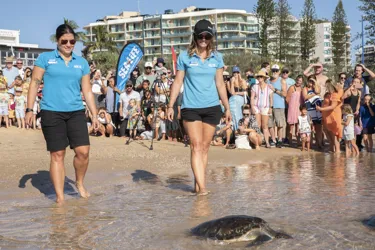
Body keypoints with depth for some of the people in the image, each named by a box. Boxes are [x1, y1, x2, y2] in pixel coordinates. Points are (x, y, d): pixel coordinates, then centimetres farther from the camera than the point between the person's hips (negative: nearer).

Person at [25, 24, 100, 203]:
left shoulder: (82, 63, 11)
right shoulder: (45, 58, 4)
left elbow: (87, 90, 12)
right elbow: (35, 83, 2)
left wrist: (95, 115, 8)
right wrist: (29, 109, -5)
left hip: (76, 112, 2)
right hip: (51, 113, -2)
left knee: (83, 151, -7)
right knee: (57, 154, 0)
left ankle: (79, 183, 21)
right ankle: (60, 197, 8)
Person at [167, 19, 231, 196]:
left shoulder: (217, 58, 8)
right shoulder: (185, 57, 2)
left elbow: (220, 84, 12)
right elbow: (178, 82, 4)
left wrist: (227, 107, 12)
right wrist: (170, 105, 0)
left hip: (212, 108, 2)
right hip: (190, 108, -2)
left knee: (205, 148, 5)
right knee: (196, 147, -9)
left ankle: (197, 185, 14)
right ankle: (202, 187, -14)